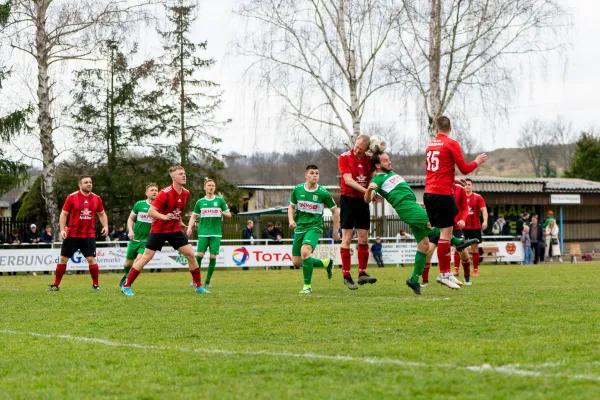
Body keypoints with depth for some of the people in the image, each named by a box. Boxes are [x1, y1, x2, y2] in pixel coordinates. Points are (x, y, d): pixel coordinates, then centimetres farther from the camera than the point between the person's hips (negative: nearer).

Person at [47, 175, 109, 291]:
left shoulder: (96, 198, 2)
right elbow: (64, 214, -1)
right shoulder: (72, 197, -6)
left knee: (91, 259, -8)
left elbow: (102, 214, 15)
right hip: (72, 235, -1)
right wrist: (62, 229, -12)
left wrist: (105, 226, -2)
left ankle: (95, 285, 6)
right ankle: (56, 285, 15)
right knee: (63, 259, 4)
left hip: (89, 235, 1)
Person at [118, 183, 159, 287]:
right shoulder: (139, 204, -2)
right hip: (135, 239, 2)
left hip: (147, 241, -2)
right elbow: (131, 218, 9)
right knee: (128, 262, 12)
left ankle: (126, 283, -5)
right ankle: (126, 275, 46)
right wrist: (130, 230, -7)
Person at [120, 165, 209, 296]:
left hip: (175, 229, 6)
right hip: (158, 230, -6)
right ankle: (126, 286, 2)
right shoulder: (165, 193, -20)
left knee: (190, 254, -2)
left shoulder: (185, 193, 1)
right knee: (146, 257, -7)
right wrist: (165, 217, -36)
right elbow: (150, 212, -22)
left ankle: (199, 286, 9)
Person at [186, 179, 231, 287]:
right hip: (203, 233, 0)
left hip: (216, 233, 0)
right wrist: (189, 227, 0)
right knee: (199, 255, -11)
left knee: (213, 257, -4)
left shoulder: (220, 200, 5)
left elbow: (229, 214, 8)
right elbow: (194, 216, 16)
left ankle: (208, 280, 8)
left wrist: (224, 213, -16)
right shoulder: (200, 202, 8)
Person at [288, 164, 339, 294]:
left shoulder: (323, 193, -8)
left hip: (314, 227, -5)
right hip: (300, 227, 5)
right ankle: (326, 263, 27)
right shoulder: (297, 189, 0)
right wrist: (291, 220, -4)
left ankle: (307, 286, -17)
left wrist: (336, 232, 3)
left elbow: (335, 211, 3)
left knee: (305, 251, -31)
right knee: (297, 262, 3)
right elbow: (291, 206, 16)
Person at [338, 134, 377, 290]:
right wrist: (366, 190, -28)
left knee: (364, 239, 4)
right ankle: (346, 276, -1)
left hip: (363, 201, 4)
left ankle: (362, 273, 11)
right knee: (347, 239, -4)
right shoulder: (344, 157, -8)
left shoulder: (370, 159, 4)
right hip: (348, 199, -4)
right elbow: (348, 180, -17)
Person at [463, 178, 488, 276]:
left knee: (475, 248, 4)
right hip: (462, 227, 1)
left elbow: (484, 210, -5)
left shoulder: (478, 197, 1)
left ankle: (475, 270, 12)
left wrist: (485, 221, -19)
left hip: (475, 227, -1)